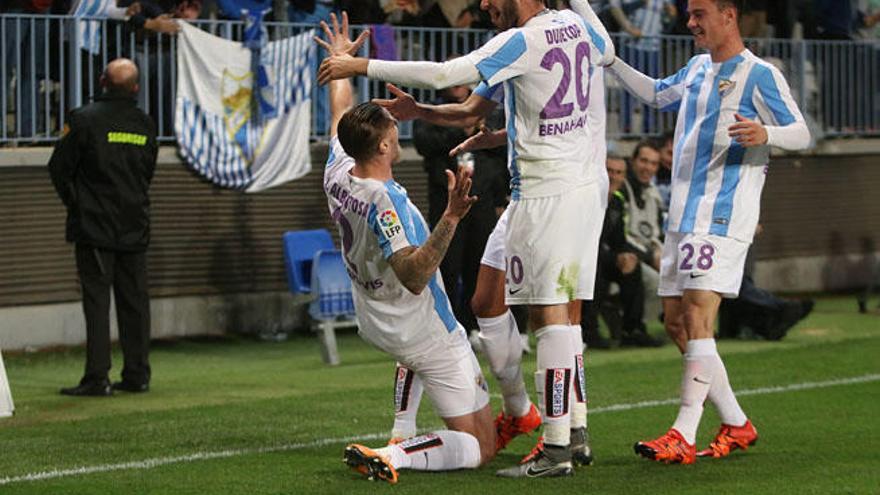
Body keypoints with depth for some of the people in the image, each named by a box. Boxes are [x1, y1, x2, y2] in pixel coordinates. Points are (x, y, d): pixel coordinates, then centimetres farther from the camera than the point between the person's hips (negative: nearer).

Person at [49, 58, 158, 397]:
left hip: (94, 227, -4)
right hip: (135, 227, 4)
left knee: (96, 299, -4)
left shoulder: (84, 119, -10)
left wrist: (73, 202, 11)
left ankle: (97, 378, -8)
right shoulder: (145, 124, 5)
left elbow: (60, 167, -5)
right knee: (134, 300, 9)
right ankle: (137, 375, 11)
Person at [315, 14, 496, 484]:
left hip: (374, 322, 9)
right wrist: (449, 220, -52)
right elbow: (414, 278, -40)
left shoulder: (338, 175, -7)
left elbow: (340, 114, 14)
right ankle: (391, 456, -24)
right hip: (426, 334, -9)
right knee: (479, 448, -2)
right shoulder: (385, 203, -31)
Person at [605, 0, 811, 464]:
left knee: (697, 317, -18)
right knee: (676, 323, 7)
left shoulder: (759, 75, -6)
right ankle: (736, 424, 17)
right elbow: (655, 93, 35)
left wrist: (765, 133, -30)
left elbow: (801, 133, -9)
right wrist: (610, 61, 28)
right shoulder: (697, 69, 17)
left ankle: (683, 436, -22)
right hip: (683, 214, 9)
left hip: (724, 216, -9)